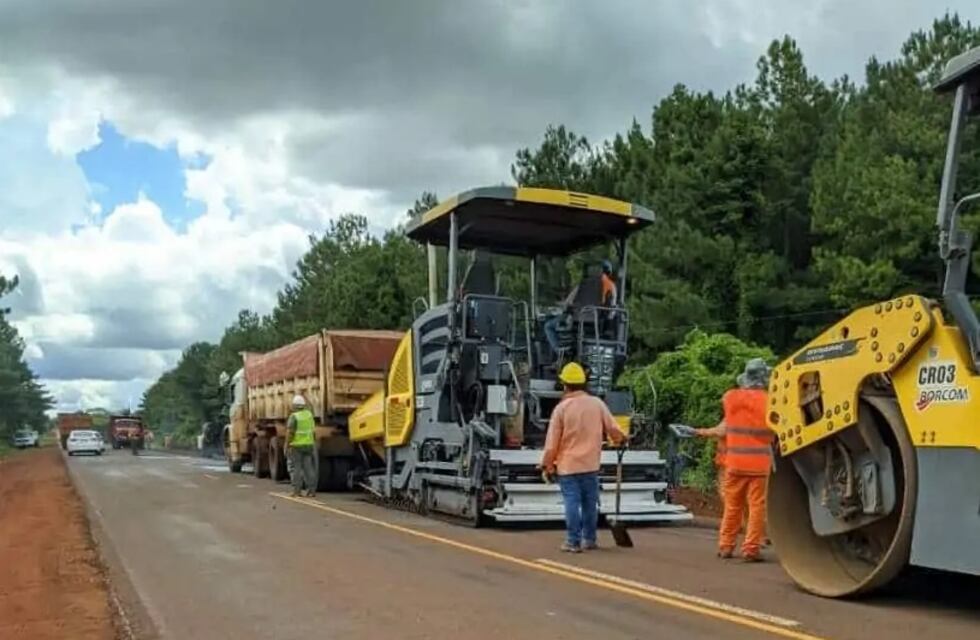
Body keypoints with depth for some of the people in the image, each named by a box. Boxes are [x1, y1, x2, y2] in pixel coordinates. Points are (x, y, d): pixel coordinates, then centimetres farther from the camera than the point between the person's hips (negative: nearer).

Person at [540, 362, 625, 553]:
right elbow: (614, 429, 4)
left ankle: (573, 541, 0)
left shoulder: (562, 408, -9)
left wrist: (546, 465, 2)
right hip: (591, 464, 3)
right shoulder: (597, 403, -1)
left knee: (572, 503, 0)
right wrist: (620, 439, 26)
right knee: (590, 503, 13)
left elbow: (552, 441, -8)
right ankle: (589, 539, 20)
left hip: (567, 465, -3)